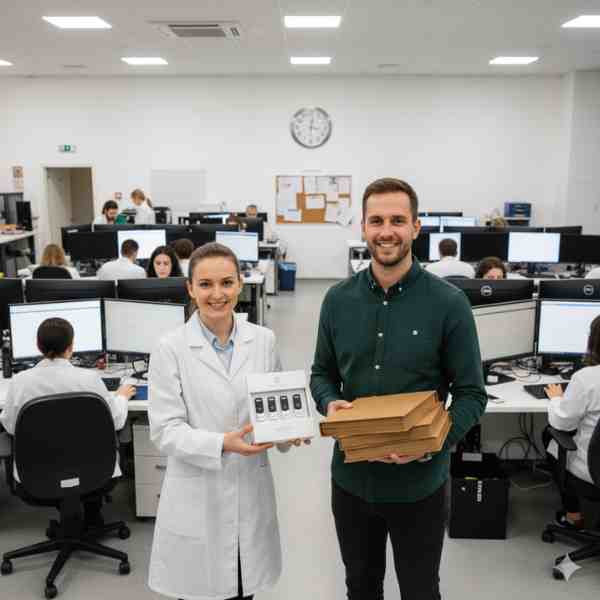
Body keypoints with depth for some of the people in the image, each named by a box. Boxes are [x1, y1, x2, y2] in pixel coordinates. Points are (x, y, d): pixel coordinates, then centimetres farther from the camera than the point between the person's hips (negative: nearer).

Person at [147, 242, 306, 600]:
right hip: (197, 497, -3)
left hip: (252, 490, 3)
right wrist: (221, 444, -25)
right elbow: (165, 430, -11)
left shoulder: (264, 340, 0)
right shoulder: (171, 349, -10)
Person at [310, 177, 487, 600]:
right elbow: (322, 373, 8)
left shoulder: (449, 303, -12)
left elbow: (472, 393, -8)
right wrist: (330, 404, -14)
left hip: (418, 483, -2)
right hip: (352, 476, 3)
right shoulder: (338, 299, -2)